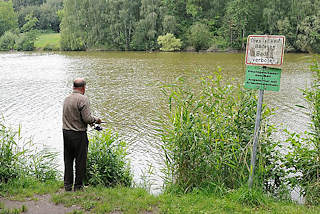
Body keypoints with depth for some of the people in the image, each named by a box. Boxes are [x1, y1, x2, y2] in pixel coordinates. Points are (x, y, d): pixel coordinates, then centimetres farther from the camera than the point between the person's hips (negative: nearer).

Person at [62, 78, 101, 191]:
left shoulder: (66, 99, 10)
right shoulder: (83, 99, -14)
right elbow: (87, 118, -19)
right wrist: (96, 120, 1)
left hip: (66, 132, 7)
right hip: (79, 134, -7)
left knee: (68, 160, 14)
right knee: (80, 161, 4)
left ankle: (68, 185, 20)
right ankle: (78, 186, 11)